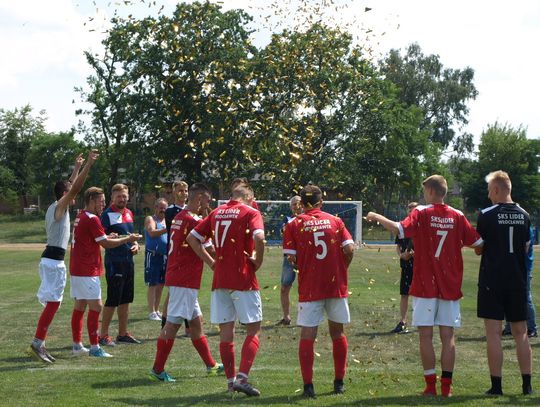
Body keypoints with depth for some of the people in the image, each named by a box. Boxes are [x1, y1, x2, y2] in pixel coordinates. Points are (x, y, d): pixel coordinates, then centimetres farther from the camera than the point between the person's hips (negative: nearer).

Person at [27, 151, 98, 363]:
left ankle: (39, 344, 12)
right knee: (52, 303, -11)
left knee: (52, 304, 11)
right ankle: (36, 343, -13)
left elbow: (70, 186, 30)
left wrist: (77, 167, 36)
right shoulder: (60, 207, -10)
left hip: (51, 259, 10)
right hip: (54, 260, -10)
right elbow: (76, 188, -20)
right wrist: (88, 165, -19)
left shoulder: (56, 207, 15)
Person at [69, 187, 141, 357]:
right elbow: (106, 243, -12)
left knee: (79, 306, 12)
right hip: (87, 271, -10)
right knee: (96, 306, -8)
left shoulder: (80, 217, 14)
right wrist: (127, 239, -3)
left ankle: (77, 345, 17)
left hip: (76, 269, 10)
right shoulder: (92, 219, -15)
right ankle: (94, 348, -8)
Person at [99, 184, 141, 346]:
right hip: (114, 261, -8)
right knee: (113, 300, -6)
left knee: (126, 299, 13)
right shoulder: (107, 214, -9)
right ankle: (104, 335, 3)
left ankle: (123, 333, 22)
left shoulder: (129, 213, 14)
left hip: (128, 261, 8)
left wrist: (135, 244, 8)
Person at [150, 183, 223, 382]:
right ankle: (157, 370, -4)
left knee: (196, 321, 16)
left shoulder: (178, 217, 14)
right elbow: (211, 251, -12)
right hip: (185, 281, -10)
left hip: (176, 277, 10)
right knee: (173, 323, -7)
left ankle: (210, 365, 24)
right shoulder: (195, 221, -15)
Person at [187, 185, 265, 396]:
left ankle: (230, 380, 13)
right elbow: (259, 238, -22)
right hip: (244, 280, -5)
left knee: (225, 332, 9)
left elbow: (192, 237, 13)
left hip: (219, 280, 5)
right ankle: (242, 377, -10)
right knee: (253, 330, 2)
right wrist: (258, 261, -7)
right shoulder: (251, 213, -4)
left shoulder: (216, 213, 12)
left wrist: (210, 261, 13)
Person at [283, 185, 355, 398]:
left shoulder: (294, 224, -1)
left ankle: (308, 385, -5)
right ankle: (339, 383, 20)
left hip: (309, 288, -2)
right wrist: (341, 269, 13)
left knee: (307, 335, 1)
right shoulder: (335, 221, 4)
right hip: (337, 285, 2)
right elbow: (349, 249, -3)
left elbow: (291, 258, -6)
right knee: (337, 333, 15)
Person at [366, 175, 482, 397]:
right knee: (448, 336, 5)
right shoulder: (457, 216, 2)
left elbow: (399, 229, -21)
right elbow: (477, 242, 5)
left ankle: (430, 385, 2)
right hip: (450, 286, 3)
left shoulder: (421, 213, -7)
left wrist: (377, 217, -6)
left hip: (425, 286, -3)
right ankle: (446, 386, 5)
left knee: (425, 335, 2)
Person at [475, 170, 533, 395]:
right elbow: (526, 248, 13)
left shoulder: (486, 215, -9)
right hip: (517, 281, 4)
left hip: (492, 280, -4)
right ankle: (527, 384, 10)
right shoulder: (524, 215, 5)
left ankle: (496, 385, -2)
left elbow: (479, 249, -2)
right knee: (520, 332, 11)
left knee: (493, 332, -1)